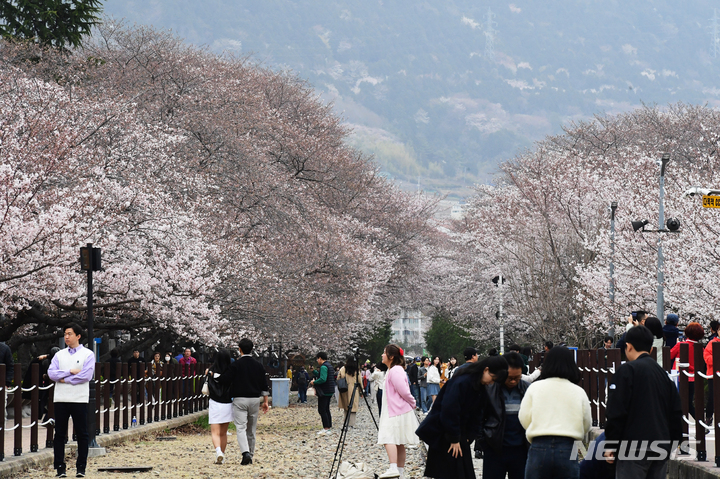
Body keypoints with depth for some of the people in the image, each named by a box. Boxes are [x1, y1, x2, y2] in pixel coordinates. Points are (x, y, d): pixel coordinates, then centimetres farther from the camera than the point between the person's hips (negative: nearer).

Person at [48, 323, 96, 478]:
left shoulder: (87, 354, 1)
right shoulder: (60, 355, 13)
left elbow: (86, 375, -12)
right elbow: (51, 373, 0)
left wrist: (65, 379, -7)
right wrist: (70, 372, -11)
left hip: (79, 400, -3)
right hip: (61, 399, 3)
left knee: (82, 434, 1)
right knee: (59, 433, 2)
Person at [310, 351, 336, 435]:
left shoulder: (323, 367, -16)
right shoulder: (329, 365, 16)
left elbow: (322, 379, -26)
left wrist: (314, 382, -12)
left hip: (324, 392, -10)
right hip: (329, 392, 10)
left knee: (322, 410, -8)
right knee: (326, 409, 15)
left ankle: (326, 428, -11)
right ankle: (329, 426, 17)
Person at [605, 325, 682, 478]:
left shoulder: (627, 370, -7)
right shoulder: (663, 374, 15)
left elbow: (616, 413, -12)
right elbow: (676, 413, 16)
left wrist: (610, 444, -6)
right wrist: (673, 441, 23)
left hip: (634, 448, -7)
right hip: (662, 448, 7)